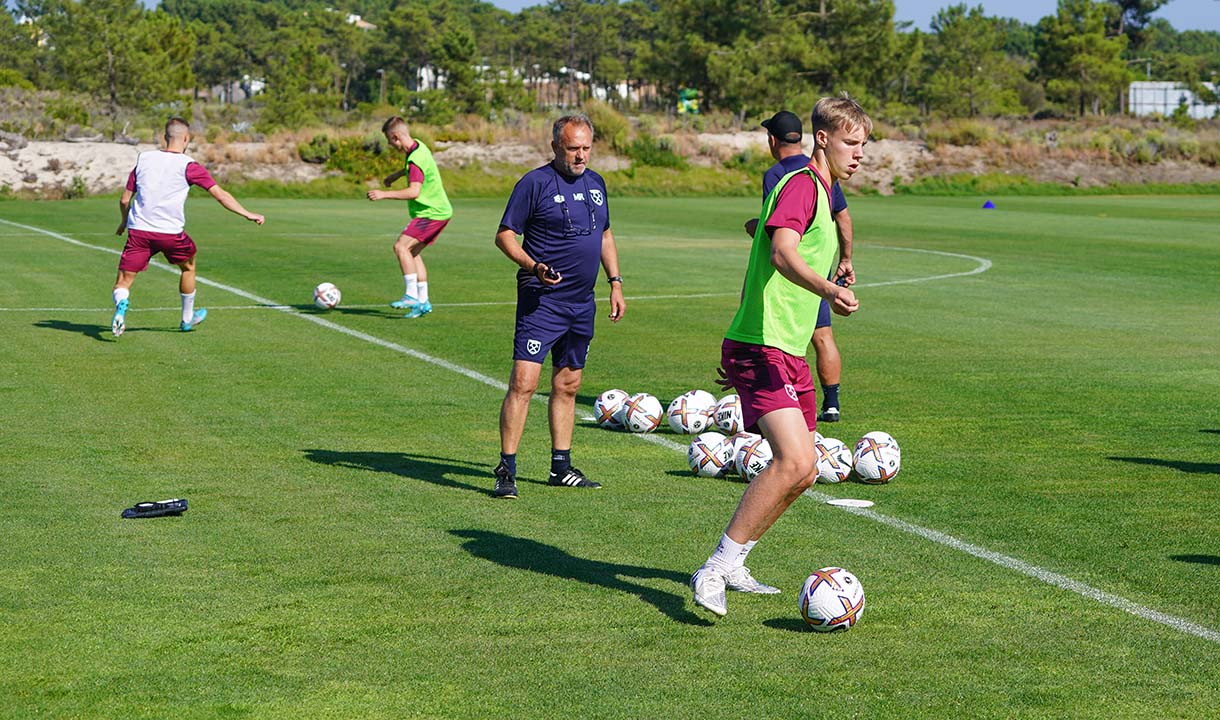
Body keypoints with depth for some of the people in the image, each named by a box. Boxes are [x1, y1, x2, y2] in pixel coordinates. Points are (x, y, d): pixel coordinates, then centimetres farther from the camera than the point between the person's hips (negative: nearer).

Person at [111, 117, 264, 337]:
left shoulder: (144, 159, 10)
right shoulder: (189, 166, -1)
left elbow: (125, 199, 13)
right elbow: (220, 195, -5)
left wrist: (124, 222, 31)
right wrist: (247, 214, 1)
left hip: (138, 229, 2)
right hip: (170, 231, -2)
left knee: (123, 282, 3)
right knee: (188, 266, 27)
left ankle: (121, 306, -31)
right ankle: (188, 318, 39)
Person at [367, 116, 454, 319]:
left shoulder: (415, 160, -23)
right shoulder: (418, 147, 9)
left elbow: (414, 191, -34)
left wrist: (384, 194, -33)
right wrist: (397, 174, 32)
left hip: (431, 213, -10)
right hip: (439, 210, 10)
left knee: (401, 246, -17)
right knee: (413, 252, 11)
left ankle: (412, 295, -17)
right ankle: (423, 301, 12)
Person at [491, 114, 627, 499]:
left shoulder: (595, 183, 13)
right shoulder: (535, 183, -8)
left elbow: (605, 235, 24)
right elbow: (505, 235, -8)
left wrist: (615, 283, 18)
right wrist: (534, 267, -22)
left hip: (582, 302, 7)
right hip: (541, 300, -7)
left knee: (568, 385, 13)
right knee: (524, 381, -14)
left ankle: (561, 467, 21)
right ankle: (506, 469, -11)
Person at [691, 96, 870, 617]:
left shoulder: (818, 193, 20)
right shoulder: (801, 184, -11)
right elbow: (783, 252, -29)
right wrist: (830, 291, -47)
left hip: (788, 352, 10)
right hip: (762, 347, -10)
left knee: (802, 472, 11)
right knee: (792, 461, -22)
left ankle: (731, 564, 22)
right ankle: (714, 572, -17)